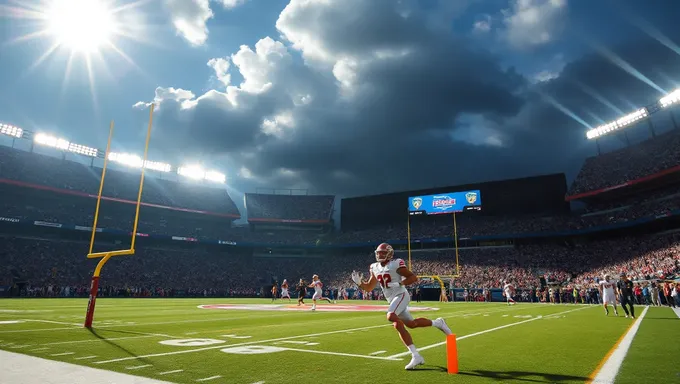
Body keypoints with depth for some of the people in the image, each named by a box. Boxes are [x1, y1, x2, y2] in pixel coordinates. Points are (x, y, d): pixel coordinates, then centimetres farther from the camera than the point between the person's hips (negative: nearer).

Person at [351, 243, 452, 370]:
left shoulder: (395, 264, -11)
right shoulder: (375, 268, 9)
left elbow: (414, 277, -11)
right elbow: (369, 288, 16)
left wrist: (399, 284, -24)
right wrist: (358, 282, -3)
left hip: (401, 296, -8)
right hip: (392, 300, 8)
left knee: (391, 317, -30)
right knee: (411, 324, 13)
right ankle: (437, 323, 33)